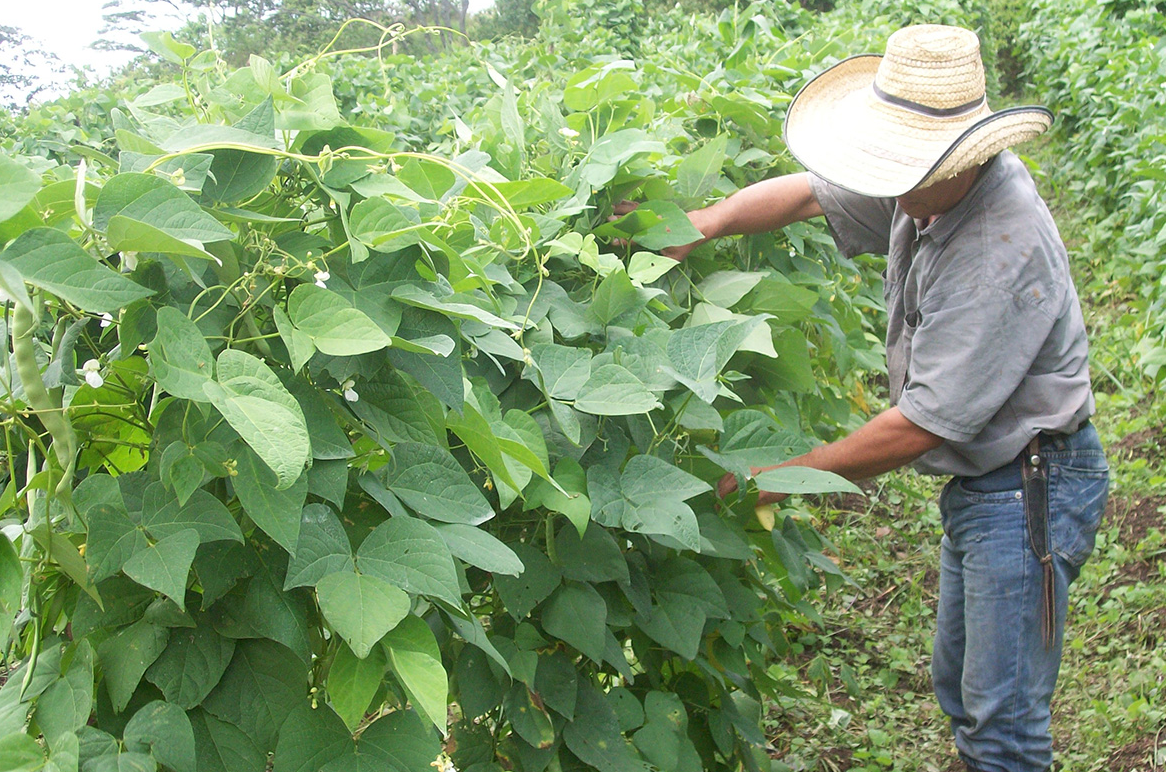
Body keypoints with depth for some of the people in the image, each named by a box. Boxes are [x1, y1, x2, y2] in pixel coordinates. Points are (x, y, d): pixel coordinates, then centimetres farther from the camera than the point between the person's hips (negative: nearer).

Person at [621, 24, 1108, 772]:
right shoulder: (927, 189, -4)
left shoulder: (1004, 251, -30)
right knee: (961, 690, 22)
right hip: (980, 481, 9)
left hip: (1030, 488, -9)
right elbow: (807, 193, 8)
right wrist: (699, 225, -10)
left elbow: (921, 425, -28)